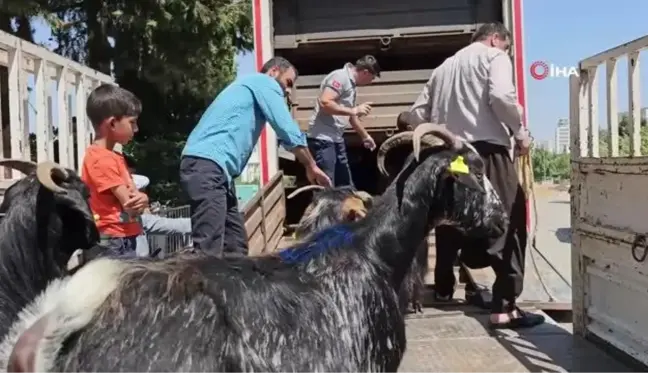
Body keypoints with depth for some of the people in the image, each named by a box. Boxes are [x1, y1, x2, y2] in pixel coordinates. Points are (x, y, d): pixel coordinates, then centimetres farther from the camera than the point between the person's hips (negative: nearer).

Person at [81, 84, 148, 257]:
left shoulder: (114, 157, 15)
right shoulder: (102, 159, -15)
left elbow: (133, 202, 11)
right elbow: (128, 203, -19)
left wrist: (140, 199, -11)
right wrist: (140, 199, 1)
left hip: (124, 240, 10)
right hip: (113, 241, -10)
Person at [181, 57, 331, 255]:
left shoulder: (249, 86, 32)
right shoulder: (264, 82, 4)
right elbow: (288, 131, -4)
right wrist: (311, 167, 6)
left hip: (205, 166, 10)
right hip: (207, 165, -10)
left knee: (236, 245, 8)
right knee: (208, 251, -18)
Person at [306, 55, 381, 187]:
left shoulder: (352, 84, 17)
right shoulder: (340, 76, -12)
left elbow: (351, 116, 29)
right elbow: (324, 103, -26)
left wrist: (365, 136, 38)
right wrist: (354, 110, -19)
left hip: (337, 139, 10)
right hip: (322, 139, -10)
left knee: (346, 185, 15)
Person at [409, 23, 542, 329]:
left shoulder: (445, 66, 22)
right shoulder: (494, 56, 5)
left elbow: (418, 113, 17)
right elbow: (501, 96, -15)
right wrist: (520, 133, -4)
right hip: (487, 148, -7)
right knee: (508, 223, -6)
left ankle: (443, 287, 32)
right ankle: (504, 307, -13)